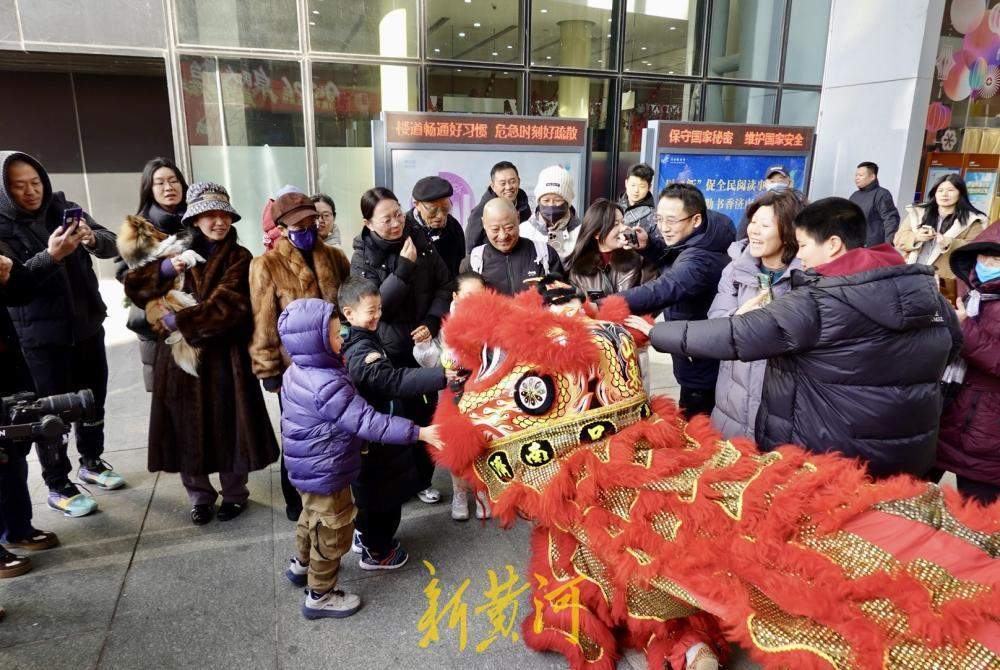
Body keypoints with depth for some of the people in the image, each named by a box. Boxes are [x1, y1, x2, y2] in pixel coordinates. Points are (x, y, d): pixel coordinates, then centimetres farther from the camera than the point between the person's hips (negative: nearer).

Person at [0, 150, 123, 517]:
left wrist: (93, 238, -25)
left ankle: (91, 462, 36)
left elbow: (112, 245, -3)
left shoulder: (64, 209, 3)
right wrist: (51, 255, -35)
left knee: (94, 399, 16)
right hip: (41, 334, -4)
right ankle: (58, 487, 16)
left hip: (87, 323, 4)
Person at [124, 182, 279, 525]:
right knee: (188, 431, 8)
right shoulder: (178, 251, 8)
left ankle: (234, 494, 26)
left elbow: (225, 307, -14)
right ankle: (200, 497, 27)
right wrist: (165, 269, -15)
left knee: (227, 428, 5)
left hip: (224, 358, -2)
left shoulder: (239, 258, -2)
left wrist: (178, 321, -11)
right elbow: (133, 285, 1)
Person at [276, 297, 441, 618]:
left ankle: (301, 564, 55)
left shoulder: (297, 372, -3)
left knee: (312, 515, 32)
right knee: (333, 532, 10)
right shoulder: (328, 386, -32)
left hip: (307, 468, 10)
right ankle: (320, 597, 28)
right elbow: (368, 422, -34)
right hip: (326, 475, -10)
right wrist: (418, 432, -32)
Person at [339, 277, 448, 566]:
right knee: (383, 495, 9)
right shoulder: (362, 352, -30)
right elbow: (395, 381, -45)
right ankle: (376, 552, 27)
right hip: (376, 442, -10)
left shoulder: (359, 340, 2)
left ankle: (365, 535, 46)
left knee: (371, 491, 26)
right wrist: (442, 375, -55)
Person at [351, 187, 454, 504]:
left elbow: (446, 285, 4)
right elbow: (376, 305, -15)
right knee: (399, 415, 2)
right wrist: (404, 268, -22)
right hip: (389, 351, -2)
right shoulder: (363, 258, -7)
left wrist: (433, 320, -10)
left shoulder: (421, 241, -1)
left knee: (426, 412, 8)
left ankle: (423, 479, 26)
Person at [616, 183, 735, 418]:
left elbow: (660, 291, -46)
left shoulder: (701, 259, -31)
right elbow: (670, 265, 16)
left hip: (702, 374, -9)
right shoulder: (692, 242, -1)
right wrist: (647, 246, -6)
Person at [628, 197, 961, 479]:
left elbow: (733, 336, -21)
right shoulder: (929, 291, 0)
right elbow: (952, 343, 18)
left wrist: (655, 332, -11)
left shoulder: (817, 304, -23)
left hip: (821, 463, -6)